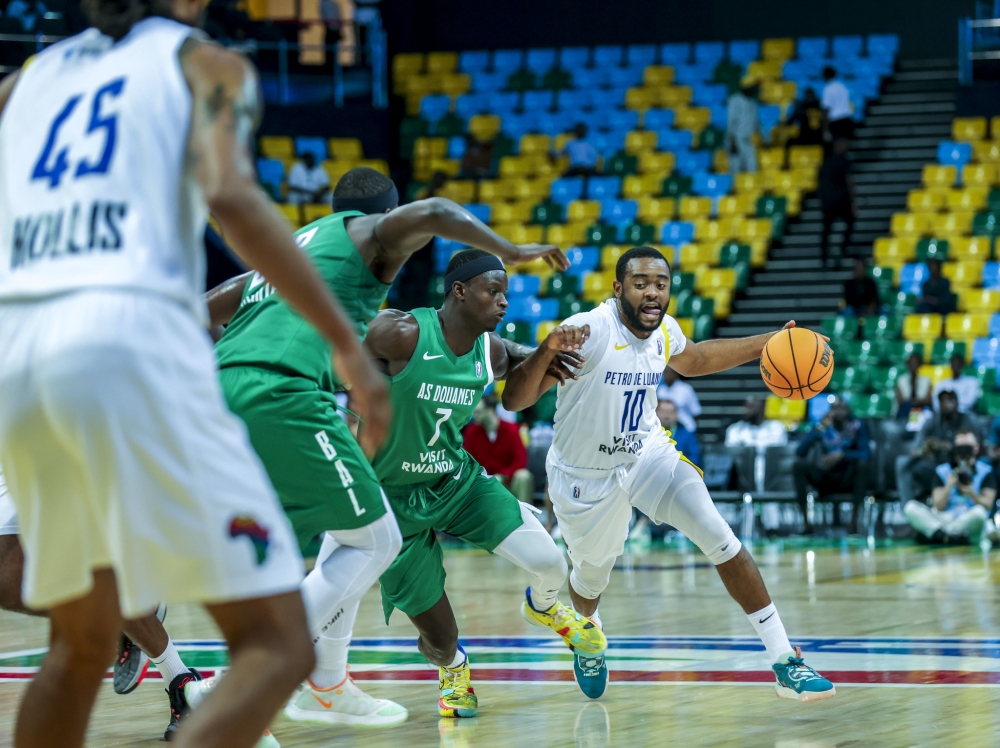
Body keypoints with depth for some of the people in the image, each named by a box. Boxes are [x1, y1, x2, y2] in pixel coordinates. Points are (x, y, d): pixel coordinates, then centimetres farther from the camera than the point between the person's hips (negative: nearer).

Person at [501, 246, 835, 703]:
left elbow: (694, 360, 18)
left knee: (721, 541, -15)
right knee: (592, 579, 18)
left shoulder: (663, 330, -9)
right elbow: (514, 401, -32)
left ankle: (785, 664, -12)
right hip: (585, 475, -3)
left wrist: (768, 344, 8)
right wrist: (548, 351, -51)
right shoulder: (589, 330, -29)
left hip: (648, 455, 4)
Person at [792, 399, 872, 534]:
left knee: (863, 464, -33)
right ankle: (806, 523, -27)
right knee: (799, 465, -24)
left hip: (848, 481, -2)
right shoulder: (822, 427, -3)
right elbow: (800, 453, -14)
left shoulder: (857, 426, -6)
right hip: (825, 481, 2)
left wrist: (842, 454, -32)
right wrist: (819, 429, -25)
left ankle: (854, 522, -33)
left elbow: (866, 454, -17)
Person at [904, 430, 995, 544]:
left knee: (979, 512, -38)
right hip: (944, 520, 2)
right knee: (910, 507, -20)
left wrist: (971, 493, -18)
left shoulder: (985, 472, 8)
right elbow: (939, 507, 5)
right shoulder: (942, 471, 13)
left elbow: (987, 505, 0)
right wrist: (948, 487, -12)